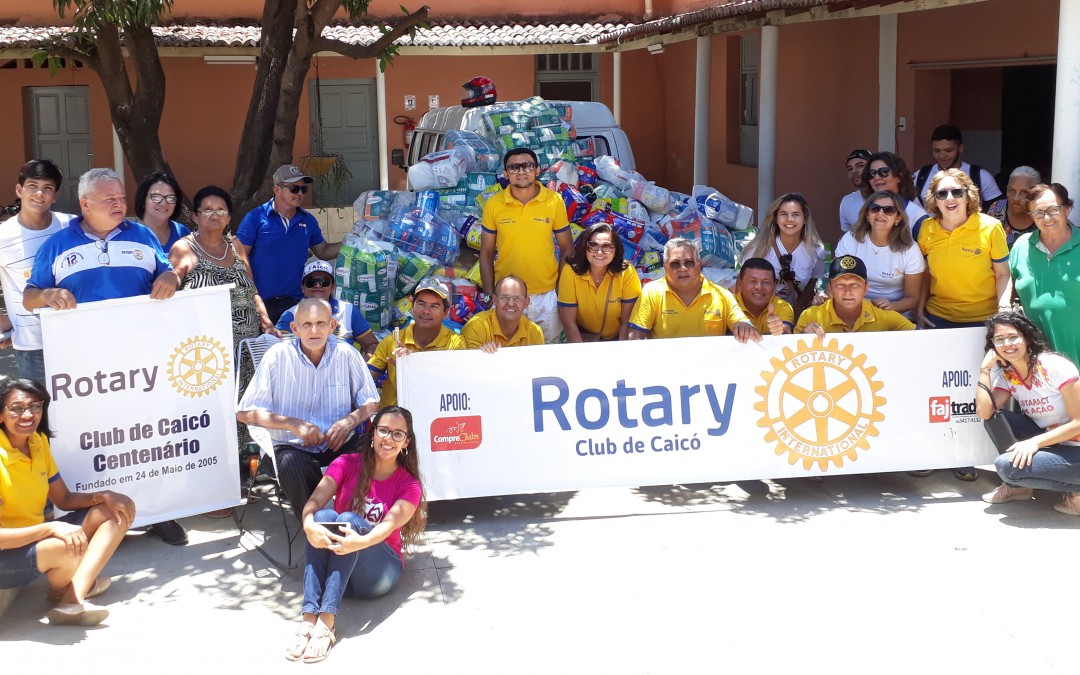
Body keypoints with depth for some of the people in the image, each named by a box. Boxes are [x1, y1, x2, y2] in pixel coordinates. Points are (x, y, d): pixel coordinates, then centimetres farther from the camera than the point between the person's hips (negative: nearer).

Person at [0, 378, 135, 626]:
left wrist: (103, 496, -7)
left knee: (119, 510, 0)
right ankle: (59, 587, 0)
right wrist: (50, 528, -35)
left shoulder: (38, 441, 2)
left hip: (37, 538, 9)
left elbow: (64, 499, 10)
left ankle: (72, 599, -18)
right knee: (71, 548, -39)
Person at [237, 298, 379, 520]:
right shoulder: (278, 356, -5)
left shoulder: (346, 354, 0)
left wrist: (350, 420, -13)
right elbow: (246, 413, -5)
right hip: (293, 446, -2)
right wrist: (295, 425, -16)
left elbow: (371, 403, 10)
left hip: (339, 444, 2)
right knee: (291, 465, -35)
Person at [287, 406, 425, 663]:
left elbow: (389, 525, -19)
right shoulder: (347, 465, 5)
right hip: (332, 563, 2)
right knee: (325, 515, -29)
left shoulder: (409, 486, 1)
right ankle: (309, 619, -42)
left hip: (379, 571, -2)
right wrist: (309, 525, -35)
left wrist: (360, 542, -41)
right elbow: (314, 502, -11)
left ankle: (326, 623, -45)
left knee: (349, 519, -30)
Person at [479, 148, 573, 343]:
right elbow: (486, 253, 2)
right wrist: (490, 295, -2)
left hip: (546, 296, 0)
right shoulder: (493, 204, -4)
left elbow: (567, 248, 2)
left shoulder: (554, 201, -5)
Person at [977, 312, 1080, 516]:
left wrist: (1035, 442, -24)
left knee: (1007, 465, -23)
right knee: (996, 420, -10)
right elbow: (984, 412, -15)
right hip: (1050, 444, 7)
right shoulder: (1006, 376, 2)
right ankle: (1019, 486, 6)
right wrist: (985, 368, -10)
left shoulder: (1055, 366, -17)